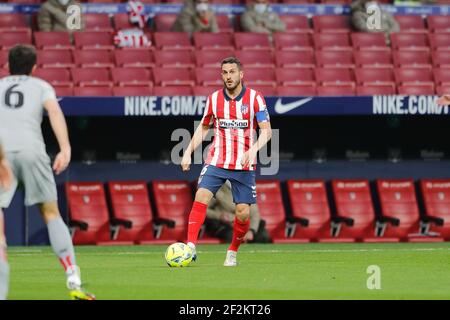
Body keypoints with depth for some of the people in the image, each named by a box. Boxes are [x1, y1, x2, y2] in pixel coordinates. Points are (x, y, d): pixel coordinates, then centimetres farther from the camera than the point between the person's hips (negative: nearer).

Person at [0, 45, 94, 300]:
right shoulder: (41, 86, 22)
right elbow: (54, 111, 2)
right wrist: (66, 149, -8)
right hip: (31, 150, 0)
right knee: (51, 214, 10)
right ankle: (74, 282, 4)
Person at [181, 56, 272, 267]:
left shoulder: (255, 98, -5)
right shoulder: (214, 99, 4)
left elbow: (266, 131, -8)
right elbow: (203, 127, 17)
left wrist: (254, 149, -26)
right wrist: (188, 152, 7)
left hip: (244, 166, -1)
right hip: (216, 162, 1)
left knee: (243, 213, -3)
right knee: (201, 198, -20)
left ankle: (233, 252, 21)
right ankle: (190, 247, -24)